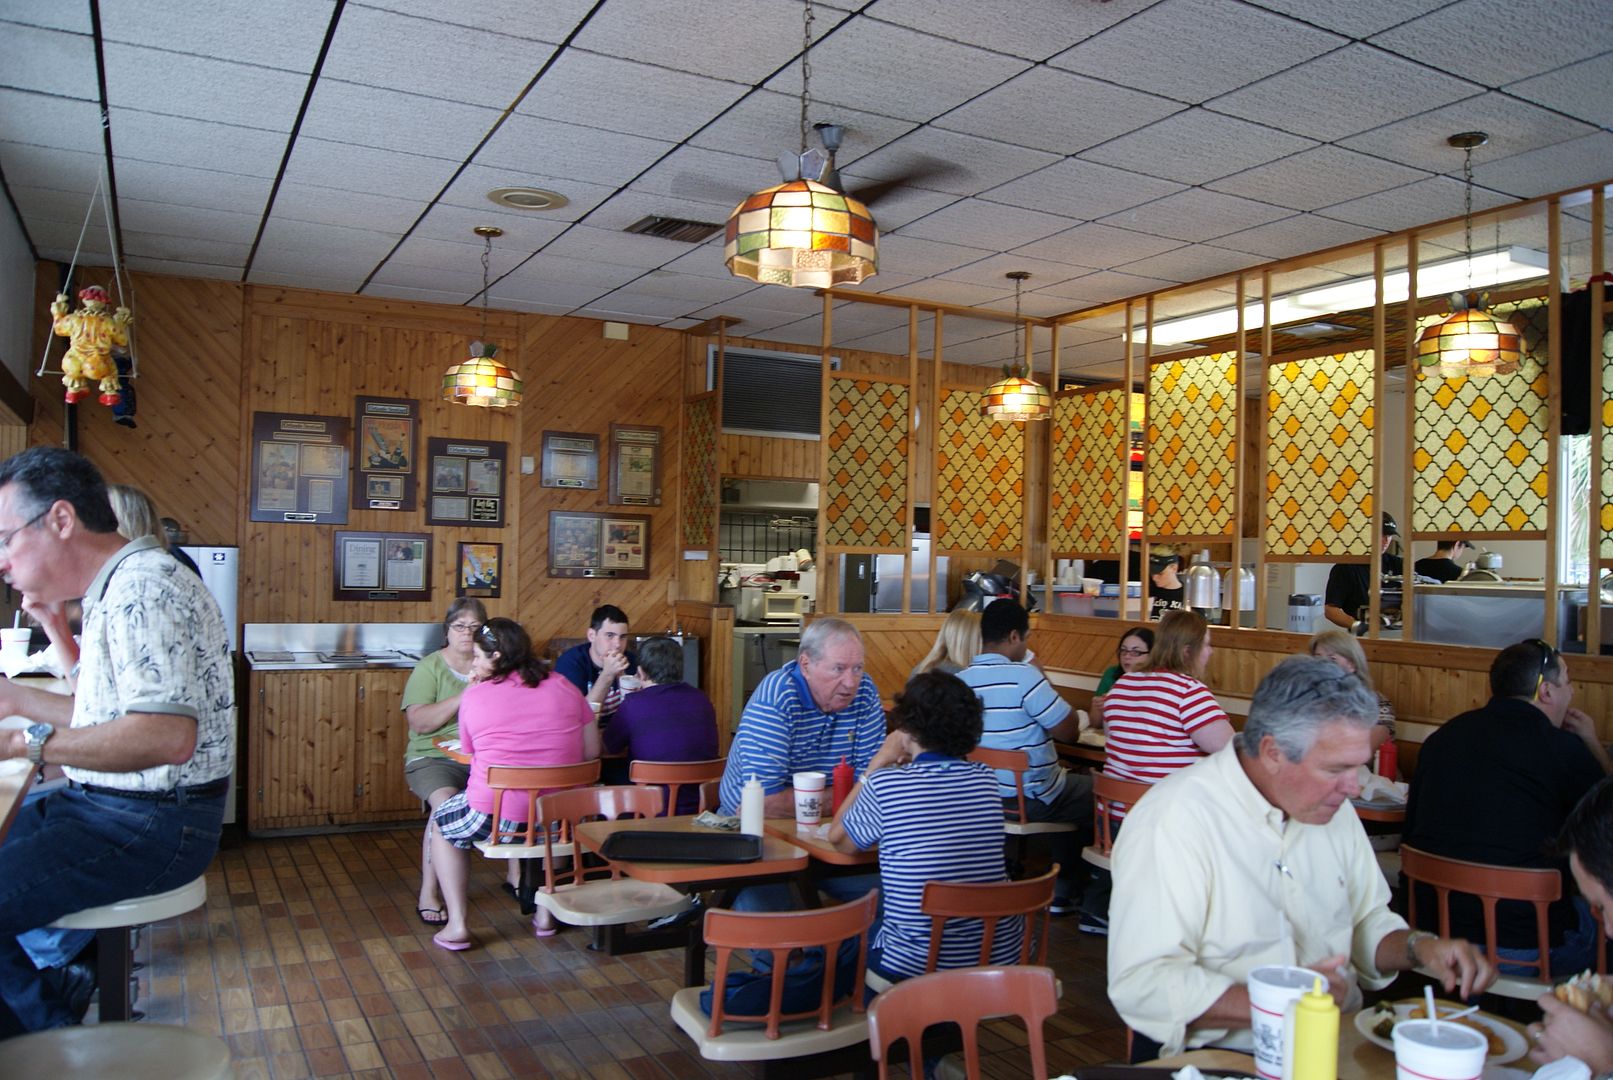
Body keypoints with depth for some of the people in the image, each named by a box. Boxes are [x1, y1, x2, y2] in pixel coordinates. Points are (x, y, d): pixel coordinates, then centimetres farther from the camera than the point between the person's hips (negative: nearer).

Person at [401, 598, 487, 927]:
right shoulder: (429, 667, 4)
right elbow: (419, 722, -10)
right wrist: (464, 696, -17)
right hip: (434, 757, -3)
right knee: (446, 803, -33)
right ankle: (428, 894, -17)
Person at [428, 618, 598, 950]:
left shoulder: (474, 695, -5)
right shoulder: (564, 686, 3)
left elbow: (469, 751, 9)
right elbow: (592, 751, 3)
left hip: (494, 819, -3)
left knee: (441, 822, 29)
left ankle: (456, 925, 21)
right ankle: (545, 913, 39)